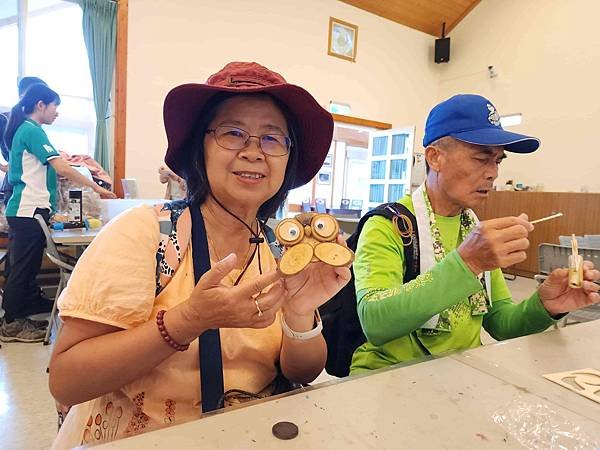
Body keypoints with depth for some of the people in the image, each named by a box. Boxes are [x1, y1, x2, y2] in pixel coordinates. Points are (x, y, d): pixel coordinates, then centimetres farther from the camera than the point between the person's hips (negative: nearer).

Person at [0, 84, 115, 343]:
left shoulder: (23, 130, 17)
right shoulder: (33, 130, -12)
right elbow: (62, 168, -20)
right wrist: (96, 188, -16)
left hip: (25, 210, 9)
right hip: (29, 211, -9)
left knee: (27, 265, 17)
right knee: (23, 266, 0)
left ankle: (35, 306, 29)